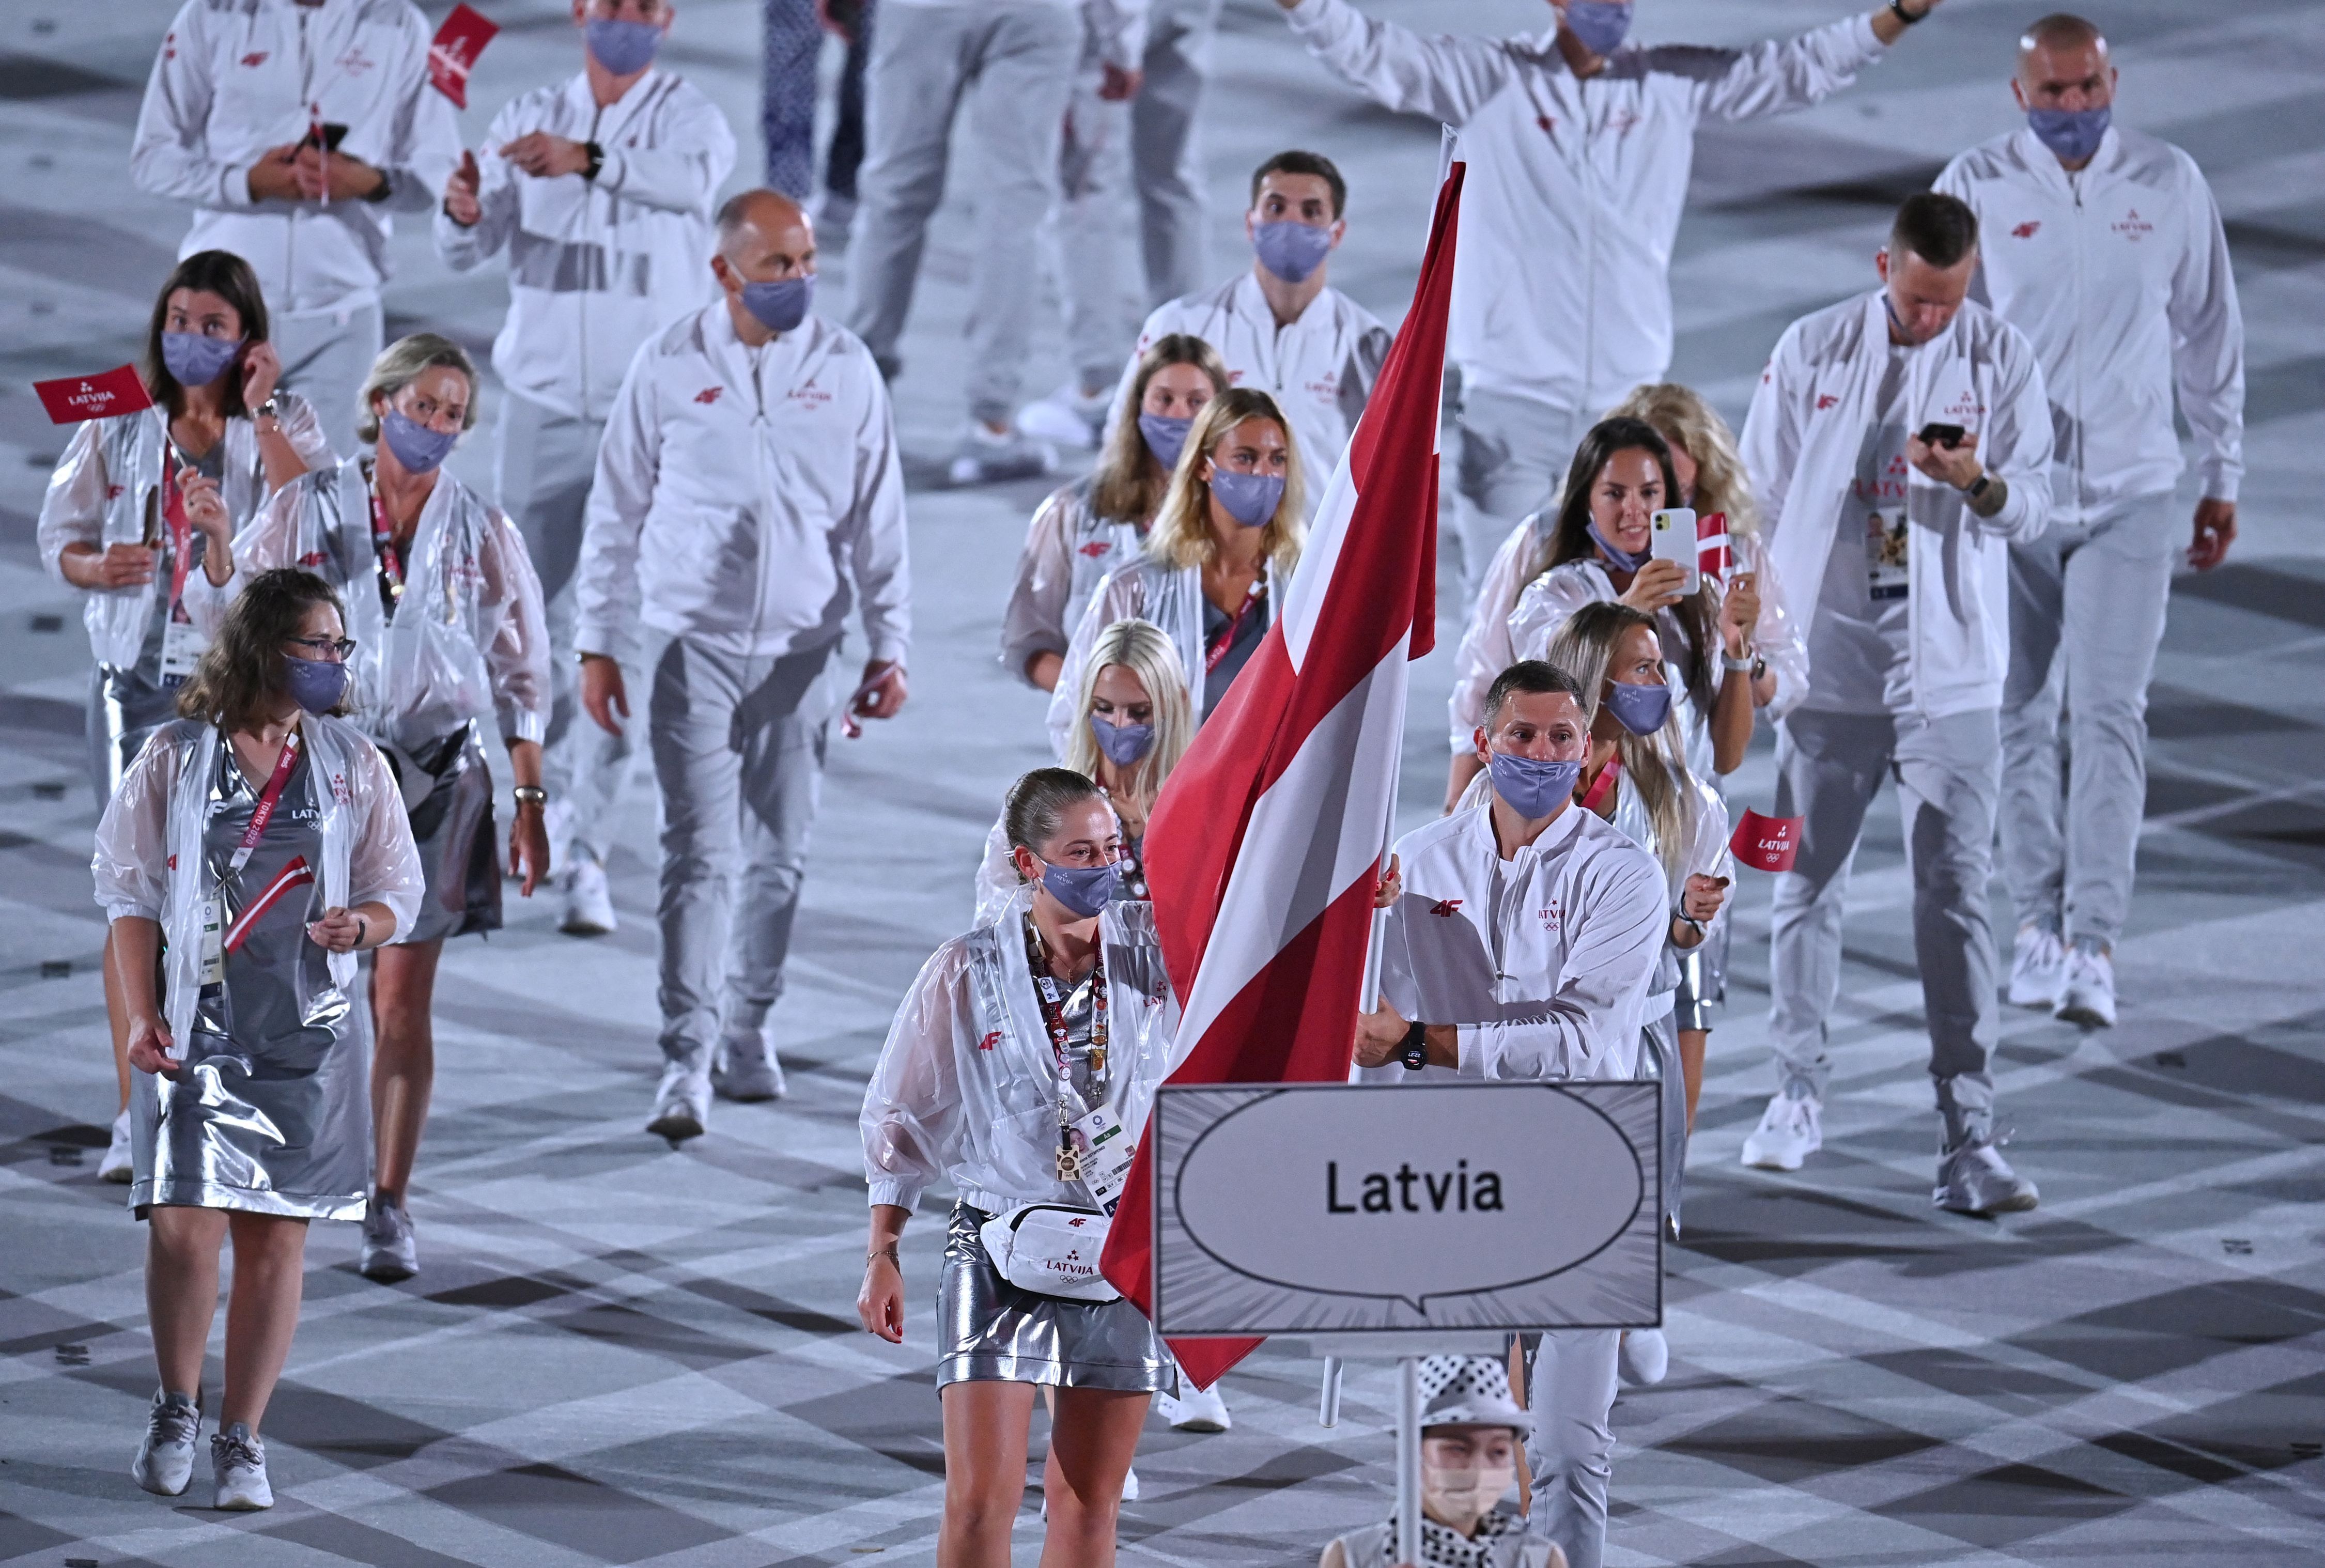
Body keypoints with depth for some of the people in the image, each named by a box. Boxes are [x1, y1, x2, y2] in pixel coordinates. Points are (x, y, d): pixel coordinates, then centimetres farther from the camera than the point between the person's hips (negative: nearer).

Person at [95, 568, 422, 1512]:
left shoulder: (353, 766, 8)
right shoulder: (174, 759, 2)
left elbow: (398, 894, 12)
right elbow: (130, 894, 5)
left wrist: (362, 924, -12)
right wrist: (141, 1017, -5)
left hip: (311, 1035, 2)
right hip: (198, 1030, -2)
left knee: (277, 1238, 0)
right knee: (184, 1227, -13)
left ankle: (242, 1438, 10)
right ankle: (176, 1414, 9)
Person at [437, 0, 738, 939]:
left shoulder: (689, 119, -2)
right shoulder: (529, 123, 7)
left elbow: (693, 179, -26)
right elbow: (469, 251, -1)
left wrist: (590, 162, -42)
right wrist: (464, 213, -25)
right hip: (544, 405, 3)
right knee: (537, 627, 9)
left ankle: (588, 859, -15)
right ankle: (554, 798, 32)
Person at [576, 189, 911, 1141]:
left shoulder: (844, 369, 2)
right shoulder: (670, 368, -2)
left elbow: (878, 517, 9)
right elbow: (617, 512, 5)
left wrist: (890, 644, 5)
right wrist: (599, 645, 4)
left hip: (801, 651, 2)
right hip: (694, 642, -2)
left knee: (778, 856, 8)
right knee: (700, 855, -10)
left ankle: (748, 1031, 25)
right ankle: (686, 1060, -12)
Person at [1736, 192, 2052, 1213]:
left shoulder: (2002, 358, 1)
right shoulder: (1813, 351, 2)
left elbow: (2033, 504, 1)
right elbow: (1759, 497, 9)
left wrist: (1980, 484, -21)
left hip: (1950, 670, -1)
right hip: (1829, 659, 1)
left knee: (1956, 895, -6)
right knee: (1806, 885, 8)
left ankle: (1967, 1140, -7)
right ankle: (1799, 1097, 25)